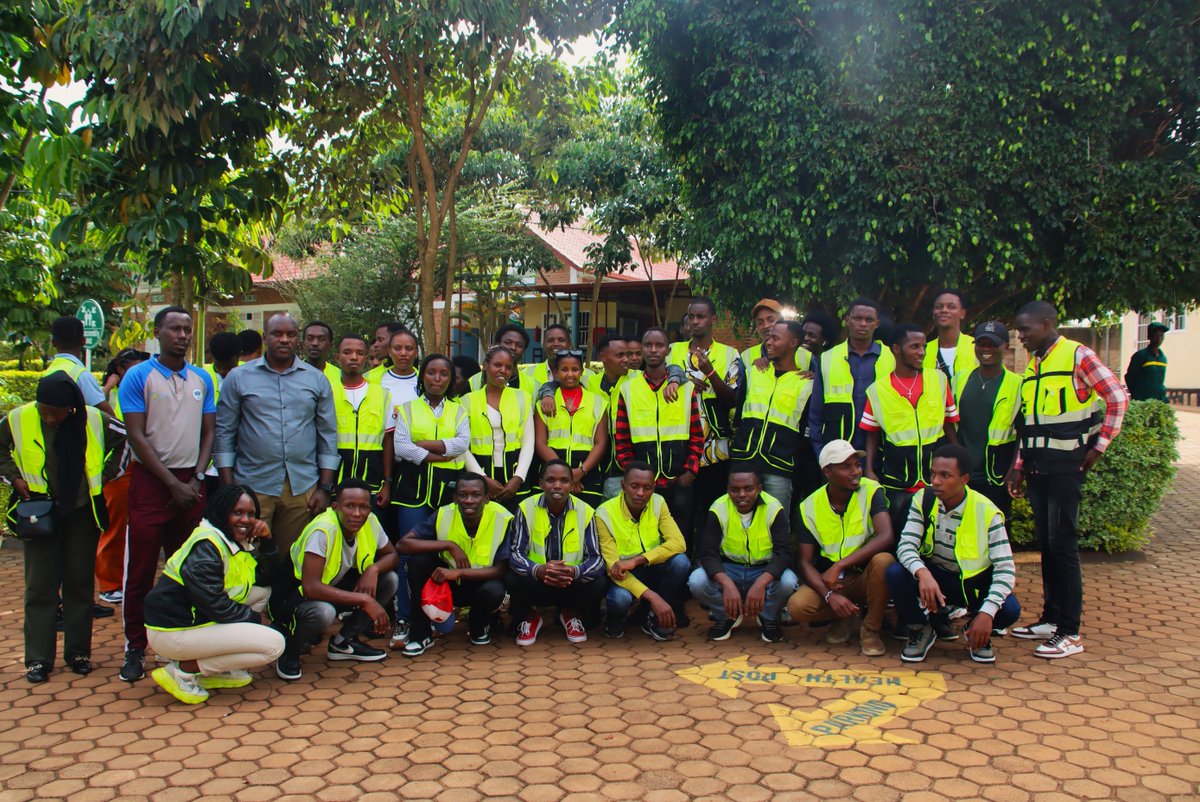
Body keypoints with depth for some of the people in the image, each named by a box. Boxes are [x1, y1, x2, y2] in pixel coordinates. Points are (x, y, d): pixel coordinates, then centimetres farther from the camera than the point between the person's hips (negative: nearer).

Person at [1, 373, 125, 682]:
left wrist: (105, 474, -1)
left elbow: (127, 439, 2)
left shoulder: (94, 420, -12)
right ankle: (38, 658, 7)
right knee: (40, 584, 1)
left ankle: (79, 652, 16)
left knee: (80, 582, 7)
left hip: (82, 510, 0)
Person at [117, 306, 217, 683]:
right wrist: (173, 484, -11)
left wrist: (196, 479, -3)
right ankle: (135, 648, 9)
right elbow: (137, 436, -8)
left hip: (190, 482, 4)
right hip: (151, 480, -4)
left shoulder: (201, 379, 10)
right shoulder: (139, 376, -3)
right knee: (141, 568, 0)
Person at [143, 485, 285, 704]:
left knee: (263, 591, 9)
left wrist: (266, 541, -2)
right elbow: (215, 606, -24)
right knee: (273, 644, -15)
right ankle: (182, 670, -9)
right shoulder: (206, 547, -20)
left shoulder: (237, 541, 11)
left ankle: (219, 668, 6)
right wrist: (253, 618, -10)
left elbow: (265, 578, 11)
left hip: (198, 619, 10)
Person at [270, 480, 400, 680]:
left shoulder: (370, 522, -12)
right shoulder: (323, 530, -31)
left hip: (332, 588, 7)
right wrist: (364, 600, -34)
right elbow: (311, 588, -37)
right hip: (295, 596, -7)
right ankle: (290, 651, -5)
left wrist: (373, 569, -21)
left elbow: (392, 556, 3)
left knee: (389, 580, -11)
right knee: (323, 611, -38)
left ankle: (343, 642, 4)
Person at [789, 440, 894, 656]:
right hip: (832, 581, 2)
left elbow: (886, 537, -27)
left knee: (883, 560, -35)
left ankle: (871, 629, -11)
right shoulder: (810, 507, -5)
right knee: (797, 606, -26)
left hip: (866, 576, -1)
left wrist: (839, 566, -30)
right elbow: (804, 561, -6)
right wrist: (829, 595, -24)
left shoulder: (872, 491, -11)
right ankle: (846, 615, 7)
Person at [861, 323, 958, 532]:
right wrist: (869, 470, -2)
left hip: (936, 477, 1)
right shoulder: (877, 390, 0)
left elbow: (949, 426, 9)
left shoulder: (939, 380, 3)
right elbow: (872, 435, 7)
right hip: (896, 482, -1)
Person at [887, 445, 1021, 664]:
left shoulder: (986, 512, -18)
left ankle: (977, 631, 8)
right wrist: (922, 573, -44)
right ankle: (919, 629, -1)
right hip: (932, 577, 1)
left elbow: (1005, 568, -21)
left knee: (1009, 610, -29)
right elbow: (906, 546, -20)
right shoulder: (923, 499, -13)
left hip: (973, 582, -1)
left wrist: (987, 613, -34)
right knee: (896, 573, -29)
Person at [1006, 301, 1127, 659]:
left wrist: (1099, 445, -8)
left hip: (1066, 464, -7)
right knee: (1046, 544, 11)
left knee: (1062, 544, -7)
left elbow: (1118, 397, -8)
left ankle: (1070, 633, -1)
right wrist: (1019, 466, 13)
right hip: (1037, 465, 7)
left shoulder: (1077, 356, -7)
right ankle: (1051, 619, 20)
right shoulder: (1032, 366, 15)